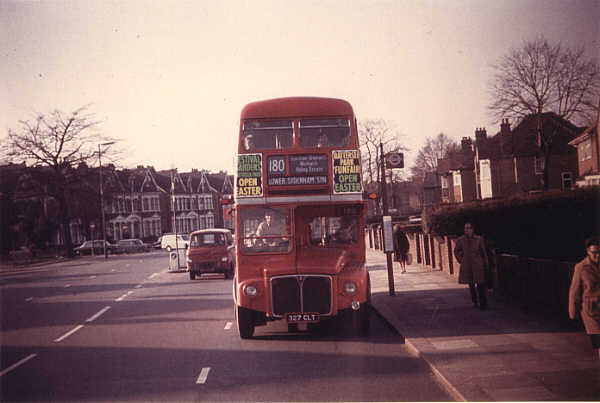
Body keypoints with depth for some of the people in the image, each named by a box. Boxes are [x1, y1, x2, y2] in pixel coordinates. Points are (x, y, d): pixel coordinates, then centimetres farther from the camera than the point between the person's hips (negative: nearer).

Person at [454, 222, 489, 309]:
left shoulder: (479, 239, -4)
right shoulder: (460, 240, 1)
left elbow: (484, 253, 3)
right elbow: (456, 251, 17)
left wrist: (486, 265, 3)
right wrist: (461, 260, 8)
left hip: (478, 265, -2)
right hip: (467, 266, 2)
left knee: (480, 284, -8)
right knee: (471, 285, 9)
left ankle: (483, 304, -3)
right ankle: (475, 302, 21)